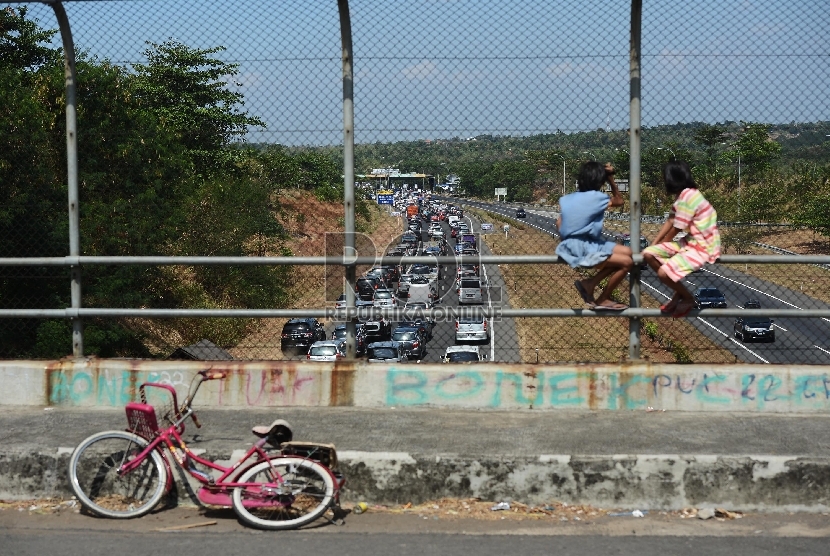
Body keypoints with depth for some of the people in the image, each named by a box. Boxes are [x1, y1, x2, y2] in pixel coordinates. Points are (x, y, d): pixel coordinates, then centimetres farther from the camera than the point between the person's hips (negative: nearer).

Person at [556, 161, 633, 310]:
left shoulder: (568, 199, 10)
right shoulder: (597, 197, -8)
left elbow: (559, 224, 9)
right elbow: (619, 201, 11)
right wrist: (611, 179, 12)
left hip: (570, 247, 8)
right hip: (584, 249, -8)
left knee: (626, 252, 11)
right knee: (627, 262, -7)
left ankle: (589, 284, 11)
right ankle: (602, 301, 5)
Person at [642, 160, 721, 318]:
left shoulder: (687, 197, -21)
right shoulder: (683, 195, 10)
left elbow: (676, 229, -14)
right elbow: (669, 222, 11)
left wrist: (660, 245, 3)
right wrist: (654, 246, 4)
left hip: (704, 246, -10)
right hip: (691, 241, 10)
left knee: (663, 273, -25)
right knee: (648, 254, 0)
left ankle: (688, 299, 4)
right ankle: (679, 293, 11)